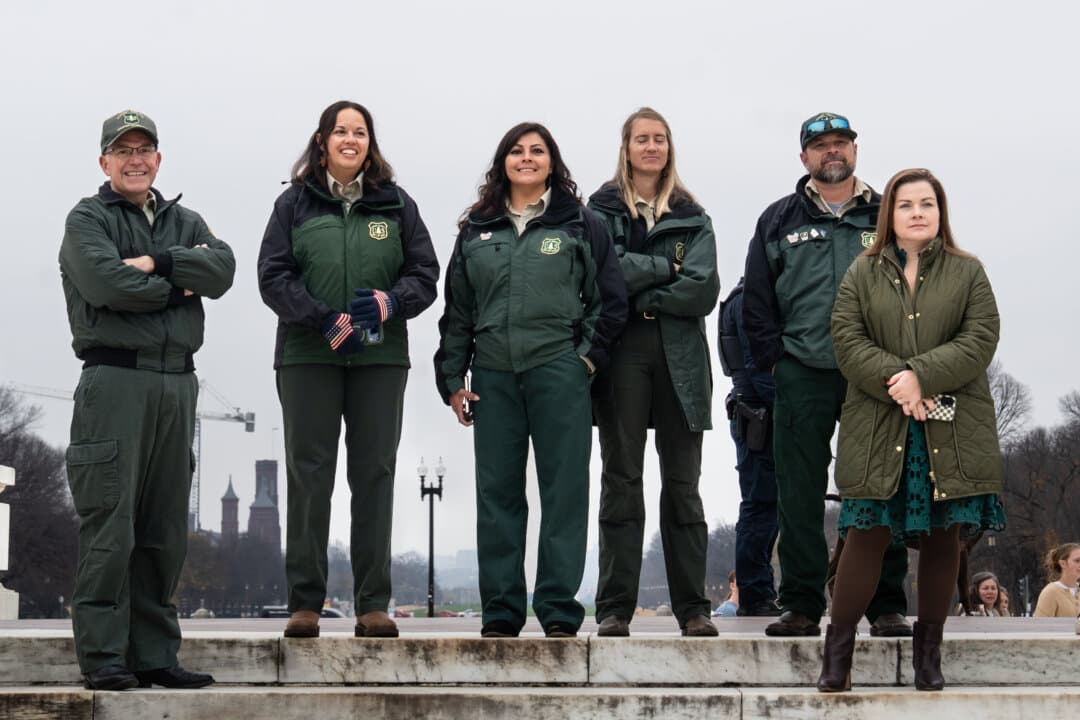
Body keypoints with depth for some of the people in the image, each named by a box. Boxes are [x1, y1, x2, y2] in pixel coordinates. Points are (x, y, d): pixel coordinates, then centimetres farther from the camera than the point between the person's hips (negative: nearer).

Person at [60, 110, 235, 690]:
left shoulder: (185, 222, 21)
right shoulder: (87, 219, 5)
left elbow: (223, 269, 1)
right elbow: (109, 284, -14)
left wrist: (157, 263, -11)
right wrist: (180, 285, -2)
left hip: (177, 382, 6)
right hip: (115, 379, -6)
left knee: (165, 532, 6)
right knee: (110, 528, -9)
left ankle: (154, 655, 11)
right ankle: (103, 658, -7)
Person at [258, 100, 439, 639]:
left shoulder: (396, 205, 12)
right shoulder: (294, 204, 8)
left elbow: (425, 274, 8)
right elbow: (273, 276, -1)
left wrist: (390, 302, -13)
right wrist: (326, 321, -13)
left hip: (380, 358, 1)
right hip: (306, 357, -1)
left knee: (375, 475, 1)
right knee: (308, 474, -1)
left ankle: (373, 605, 4)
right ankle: (304, 603, 3)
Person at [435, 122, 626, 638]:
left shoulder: (581, 226, 7)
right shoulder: (476, 231, 15)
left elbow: (611, 300, 7)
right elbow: (457, 310, 16)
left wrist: (587, 358, -3)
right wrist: (452, 378, 9)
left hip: (558, 374, -3)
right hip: (492, 377, 3)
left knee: (564, 490, -4)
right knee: (497, 493, 3)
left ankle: (559, 612, 0)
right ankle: (500, 612, 9)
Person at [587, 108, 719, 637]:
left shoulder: (692, 217, 13)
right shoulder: (602, 210, 9)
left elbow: (703, 291, -1)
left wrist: (640, 292, -6)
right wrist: (666, 267, -5)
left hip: (680, 358, 2)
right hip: (621, 355, -1)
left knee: (682, 484, 2)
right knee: (621, 481, 0)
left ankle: (693, 608, 5)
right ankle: (615, 608, 1)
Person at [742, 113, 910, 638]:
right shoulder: (779, 221, 12)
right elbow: (756, 300, 10)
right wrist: (774, 359, 1)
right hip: (802, 377, 0)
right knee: (799, 494, 0)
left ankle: (886, 605, 7)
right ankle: (801, 605, 6)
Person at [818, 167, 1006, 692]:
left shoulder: (968, 273, 10)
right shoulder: (862, 274, 10)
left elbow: (980, 339, -2)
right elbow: (846, 339, 0)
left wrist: (922, 375, -14)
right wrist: (895, 381, -15)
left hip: (952, 428, 1)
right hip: (878, 427, -1)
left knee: (943, 536, 3)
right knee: (868, 533, -5)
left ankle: (929, 649, 15)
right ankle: (837, 653, 0)